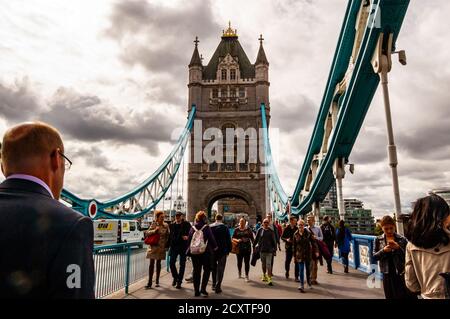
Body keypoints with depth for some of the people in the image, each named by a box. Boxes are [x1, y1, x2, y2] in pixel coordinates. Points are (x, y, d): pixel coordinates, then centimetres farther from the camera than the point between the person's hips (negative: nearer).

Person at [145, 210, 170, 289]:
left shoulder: (166, 225, 3)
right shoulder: (154, 224, -1)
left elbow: (168, 236, 10)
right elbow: (147, 233, -3)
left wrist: (167, 246, 5)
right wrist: (154, 230, -19)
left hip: (161, 247, 2)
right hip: (153, 247, -2)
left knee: (158, 263, 10)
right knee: (152, 263, -5)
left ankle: (157, 281, 22)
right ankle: (150, 282, -1)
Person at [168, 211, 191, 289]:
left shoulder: (186, 224, -2)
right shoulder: (172, 225, 9)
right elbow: (170, 235, 13)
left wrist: (187, 236, -26)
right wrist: (168, 245, 7)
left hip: (183, 247, -3)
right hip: (174, 246, 3)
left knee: (182, 264, 4)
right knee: (172, 263, -3)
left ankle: (179, 281, 16)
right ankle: (175, 277, 23)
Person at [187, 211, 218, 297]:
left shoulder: (192, 228, 2)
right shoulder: (206, 227, -9)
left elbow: (189, 240, 6)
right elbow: (211, 238, -7)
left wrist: (189, 250, 16)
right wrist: (215, 247, 8)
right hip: (206, 252, -4)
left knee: (196, 270, 11)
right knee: (206, 269, 9)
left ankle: (196, 290, 14)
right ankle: (203, 288, -1)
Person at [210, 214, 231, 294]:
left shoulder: (210, 227, 1)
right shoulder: (225, 228, -9)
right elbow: (228, 240, -8)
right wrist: (228, 250, 1)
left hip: (212, 251, 4)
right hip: (222, 251, -3)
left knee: (213, 268, 18)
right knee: (220, 269, 1)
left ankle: (214, 285, 24)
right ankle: (218, 287, -4)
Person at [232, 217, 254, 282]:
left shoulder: (248, 229, 3)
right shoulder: (236, 230, 2)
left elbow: (252, 238, 7)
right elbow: (233, 238, 4)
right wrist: (237, 240, -15)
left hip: (247, 248, 0)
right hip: (239, 248, 1)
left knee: (247, 262, -3)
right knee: (239, 261, 9)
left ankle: (246, 276, 5)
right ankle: (239, 272, 36)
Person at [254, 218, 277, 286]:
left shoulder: (271, 231, -1)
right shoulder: (260, 230, 1)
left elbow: (274, 241, 3)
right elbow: (256, 239, 8)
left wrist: (275, 249, 3)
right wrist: (254, 246, 10)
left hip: (269, 250, -2)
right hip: (262, 249, 2)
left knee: (268, 264, -8)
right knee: (263, 263, 16)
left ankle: (269, 279, -8)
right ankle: (264, 275, 37)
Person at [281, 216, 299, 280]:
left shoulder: (297, 228, 1)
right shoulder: (286, 229, -2)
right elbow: (282, 237, 2)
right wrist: (286, 240, -16)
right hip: (289, 247, 0)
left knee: (296, 262, -3)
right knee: (288, 261, 11)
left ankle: (296, 276, 5)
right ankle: (287, 272, 38)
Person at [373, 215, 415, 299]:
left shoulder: (402, 239, -4)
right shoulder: (378, 240, 2)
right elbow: (374, 257, 1)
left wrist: (398, 247, -19)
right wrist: (383, 250, -15)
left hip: (401, 273, -2)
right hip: (387, 274, 2)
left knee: (405, 295, 0)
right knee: (391, 296, 11)